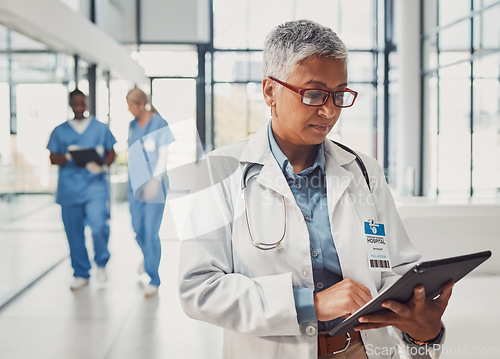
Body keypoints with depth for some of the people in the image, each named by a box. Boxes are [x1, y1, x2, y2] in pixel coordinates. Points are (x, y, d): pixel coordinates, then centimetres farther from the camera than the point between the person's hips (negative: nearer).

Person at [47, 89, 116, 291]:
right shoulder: (60, 131, 10)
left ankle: (101, 262, 10)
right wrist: (67, 156, -13)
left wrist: (103, 166, -9)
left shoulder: (100, 128, 9)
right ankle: (81, 274, 21)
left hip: (95, 185, -2)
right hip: (69, 189, 2)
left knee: (99, 225, -18)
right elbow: (53, 159, 8)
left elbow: (111, 152, 11)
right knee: (74, 233, 5)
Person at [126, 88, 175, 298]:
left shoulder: (159, 124, -9)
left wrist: (155, 180, -18)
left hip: (154, 184, -6)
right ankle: (148, 257, 43)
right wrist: (131, 178, 17)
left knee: (151, 232, -7)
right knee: (138, 229, 12)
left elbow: (163, 155, -11)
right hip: (135, 183, 6)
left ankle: (154, 279, 2)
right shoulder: (133, 125, 10)